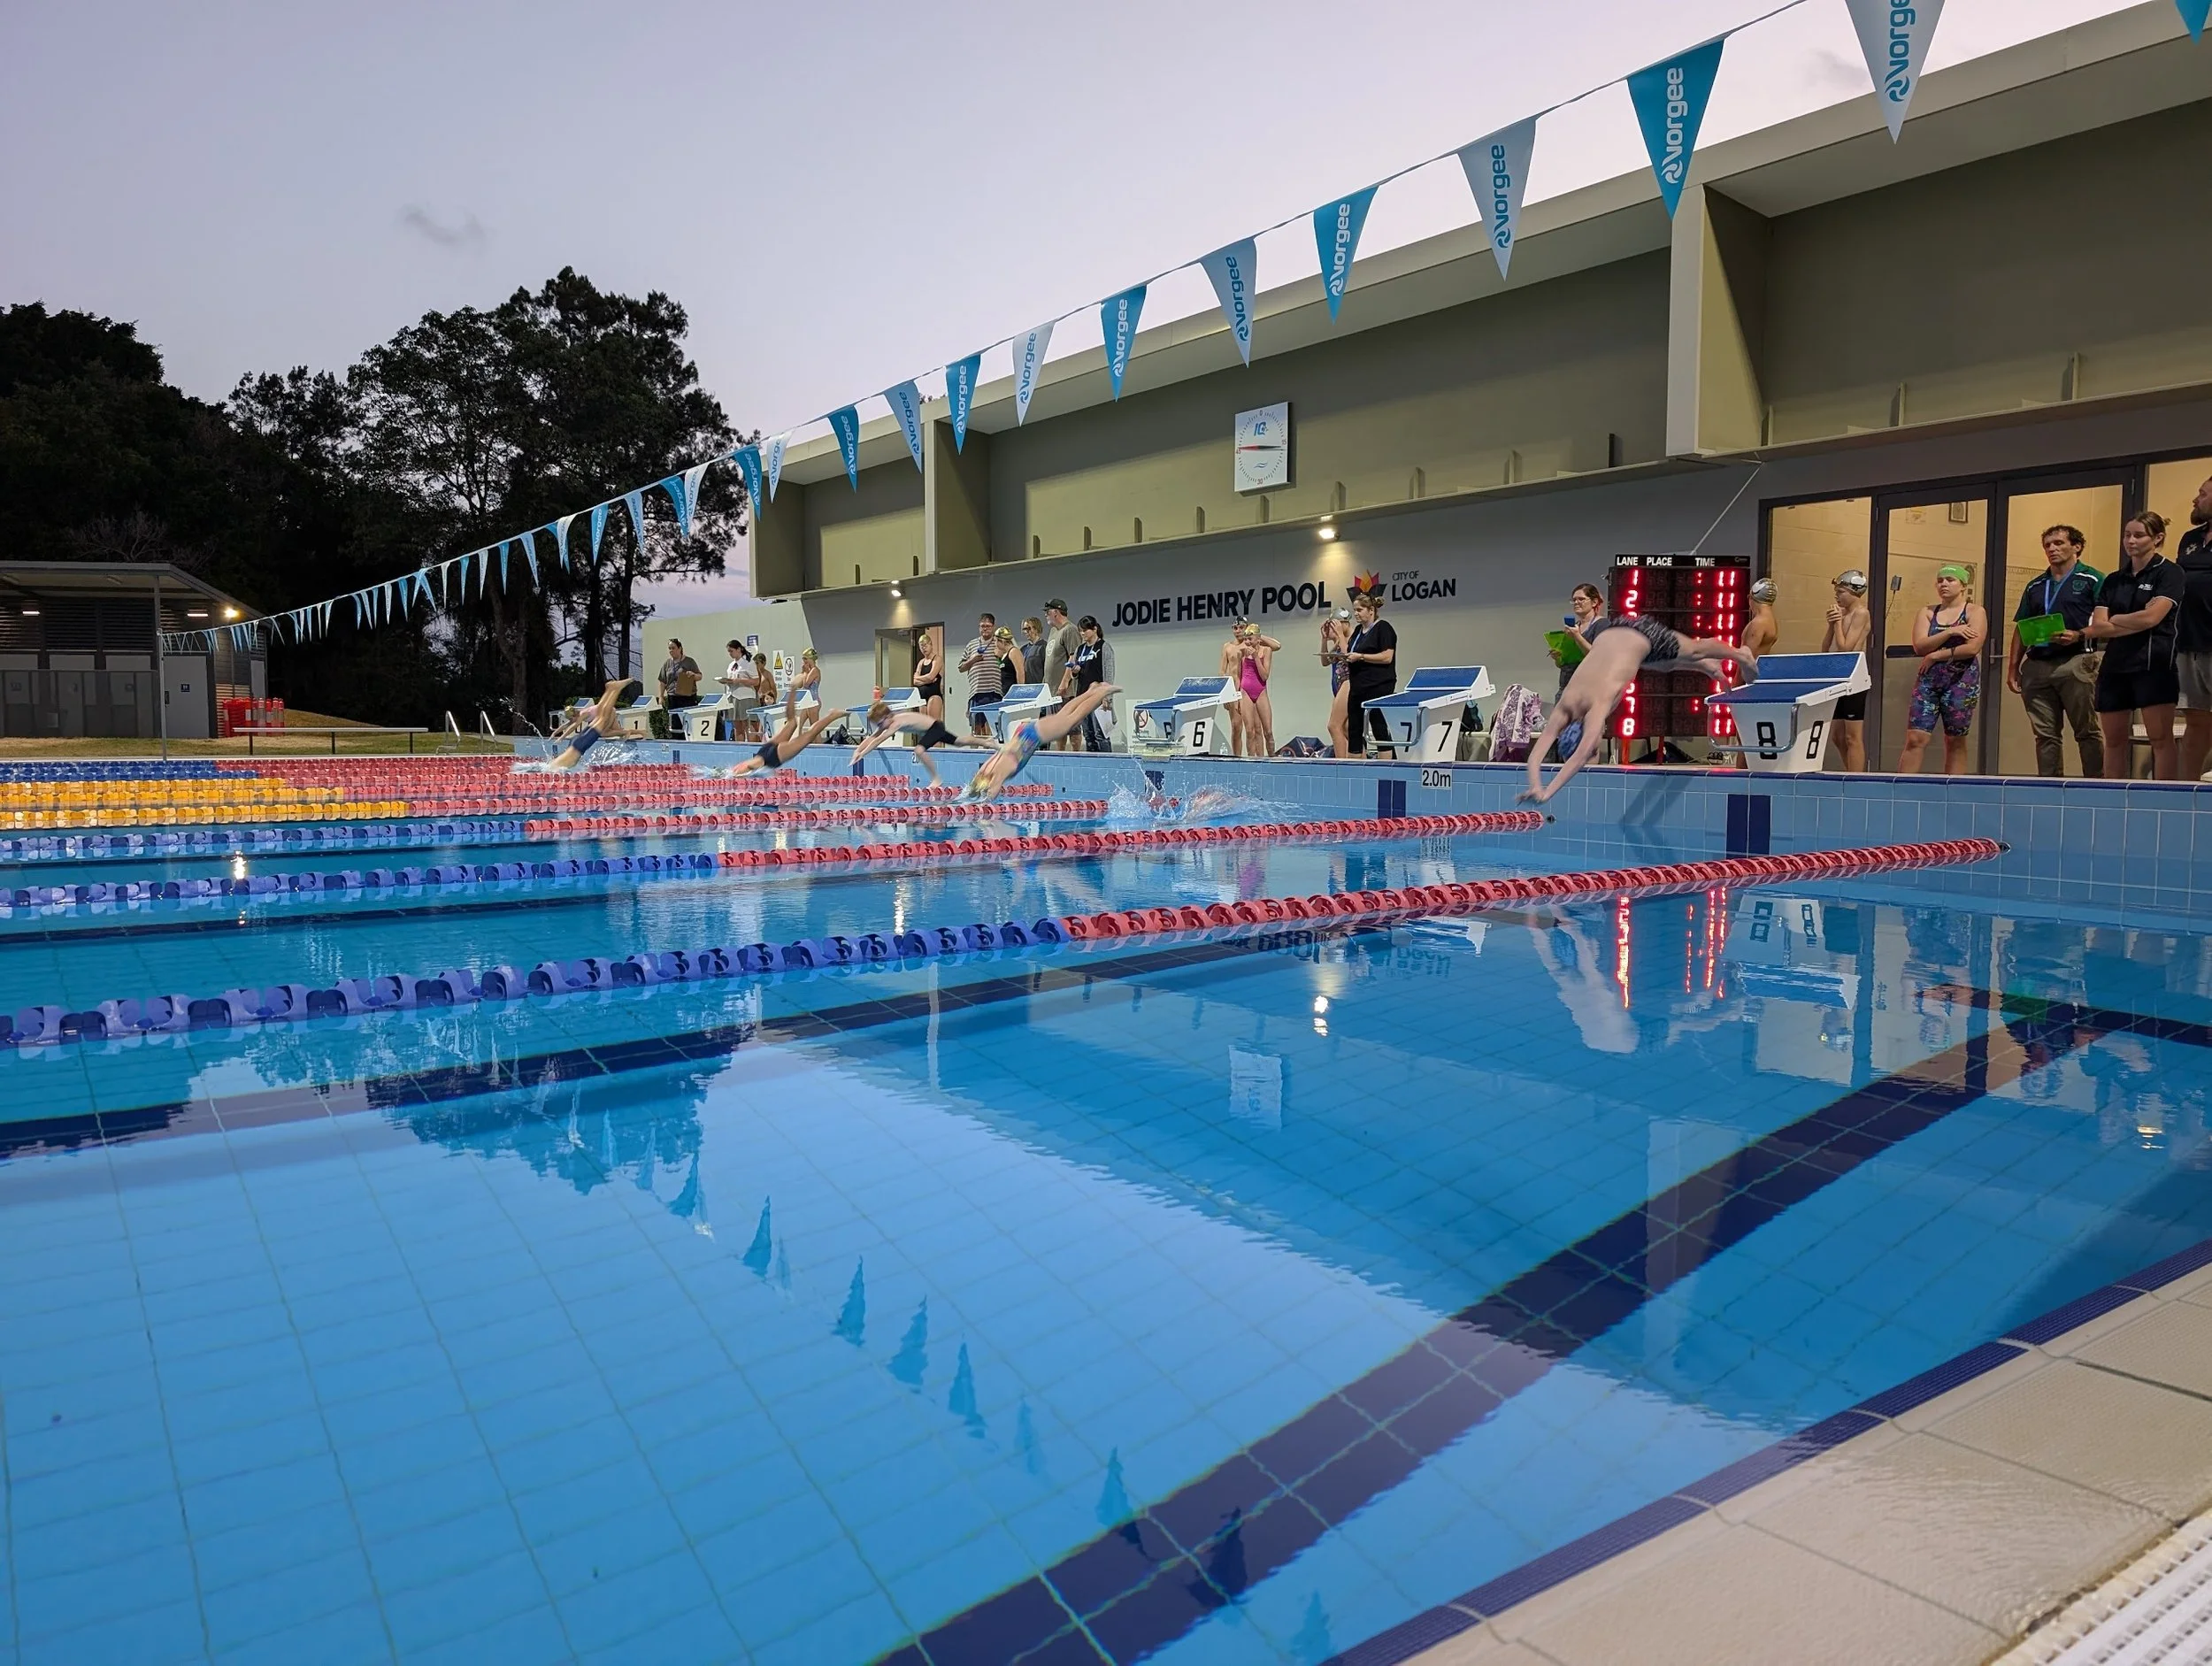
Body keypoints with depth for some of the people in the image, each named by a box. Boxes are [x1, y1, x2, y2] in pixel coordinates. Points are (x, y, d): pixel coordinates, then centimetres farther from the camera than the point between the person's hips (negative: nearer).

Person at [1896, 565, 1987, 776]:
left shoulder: (1975, 612, 1)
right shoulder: (1928, 612, 11)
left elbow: (1972, 648, -13)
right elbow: (1919, 646, -4)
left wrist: (1936, 655, -10)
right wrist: (1950, 632, -13)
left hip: (1961, 682, -2)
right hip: (1928, 681, 3)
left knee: (1955, 742, 4)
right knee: (1915, 739, -6)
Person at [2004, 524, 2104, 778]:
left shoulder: (2092, 580, 4)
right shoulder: (2035, 586, 20)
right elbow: (2020, 630, 20)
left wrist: (2078, 636, -19)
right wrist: (2013, 668, 13)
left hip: (2075, 662, -5)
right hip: (2037, 665, 5)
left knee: (2087, 731, -4)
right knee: (2045, 734, 5)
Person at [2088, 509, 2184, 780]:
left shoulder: (2169, 573, 0)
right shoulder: (2113, 581, 15)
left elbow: (2150, 617, -13)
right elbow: (2096, 628, 4)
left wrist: (2113, 619, 3)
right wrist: (2134, 624, -9)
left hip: (2153, 665, -5)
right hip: (2114, 666, 5)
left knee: (2161, 737, -7)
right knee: (2114, 740, 6)